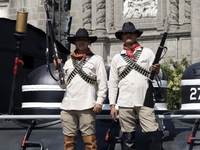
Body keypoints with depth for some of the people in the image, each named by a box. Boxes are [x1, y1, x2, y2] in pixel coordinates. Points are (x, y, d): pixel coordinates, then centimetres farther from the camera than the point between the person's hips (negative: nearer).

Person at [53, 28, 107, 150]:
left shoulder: (96, 60, 9)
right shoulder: (69, 62, 22)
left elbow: (103, 83, 3)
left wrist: (99, 102, -7)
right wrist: (57, 69, 11)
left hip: (86, 106, -4)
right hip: (68, 105, 4)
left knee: (89, 139, -8)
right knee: (69, 139, 3)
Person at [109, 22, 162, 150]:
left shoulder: (147, 53, 13)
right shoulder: (117, 58, 16)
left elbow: (158, 77, 10)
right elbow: (113, 83, 15)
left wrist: (157, 71, -13)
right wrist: (112, 105, 7)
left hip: (144, 101, -1)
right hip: (125, 103, 2)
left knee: (153, 134, -11)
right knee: (128, 137, 2)